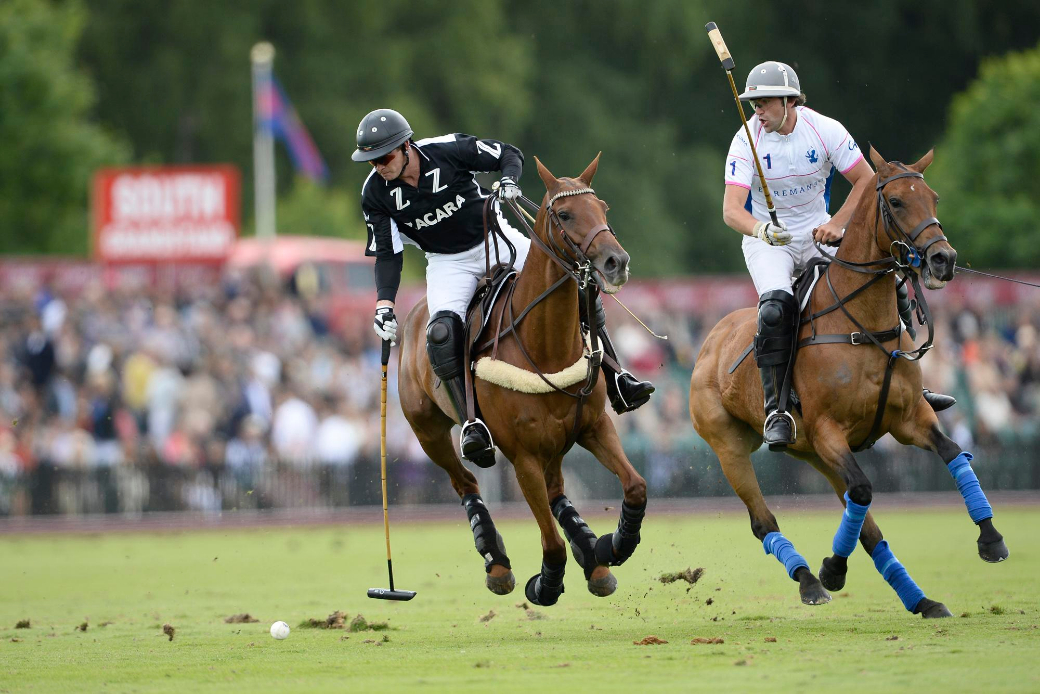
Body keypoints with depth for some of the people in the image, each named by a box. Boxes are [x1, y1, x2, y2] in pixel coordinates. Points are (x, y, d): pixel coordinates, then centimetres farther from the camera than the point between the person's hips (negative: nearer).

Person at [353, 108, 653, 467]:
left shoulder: (448, 149, -20)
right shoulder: (376, 193, -15)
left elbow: (509, 154, -7)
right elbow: (387, 255, -9)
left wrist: (508, 180, -29)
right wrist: (383, 304, -22)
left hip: (496, 239, 0)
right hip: (448, 262, 0)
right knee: (442, 333, -28)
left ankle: (616, 384, 3)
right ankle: (473, 424, -27)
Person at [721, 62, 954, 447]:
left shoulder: (825, 131, -11)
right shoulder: (747, 141, -16)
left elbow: (866, 181, -3)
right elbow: (731, 210, -23)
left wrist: (837, 225, -17)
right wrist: (762, 230, -45)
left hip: (818, 233, 3)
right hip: (767, 239, -3)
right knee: (776, 305, -30)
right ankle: (776, 410, -26)